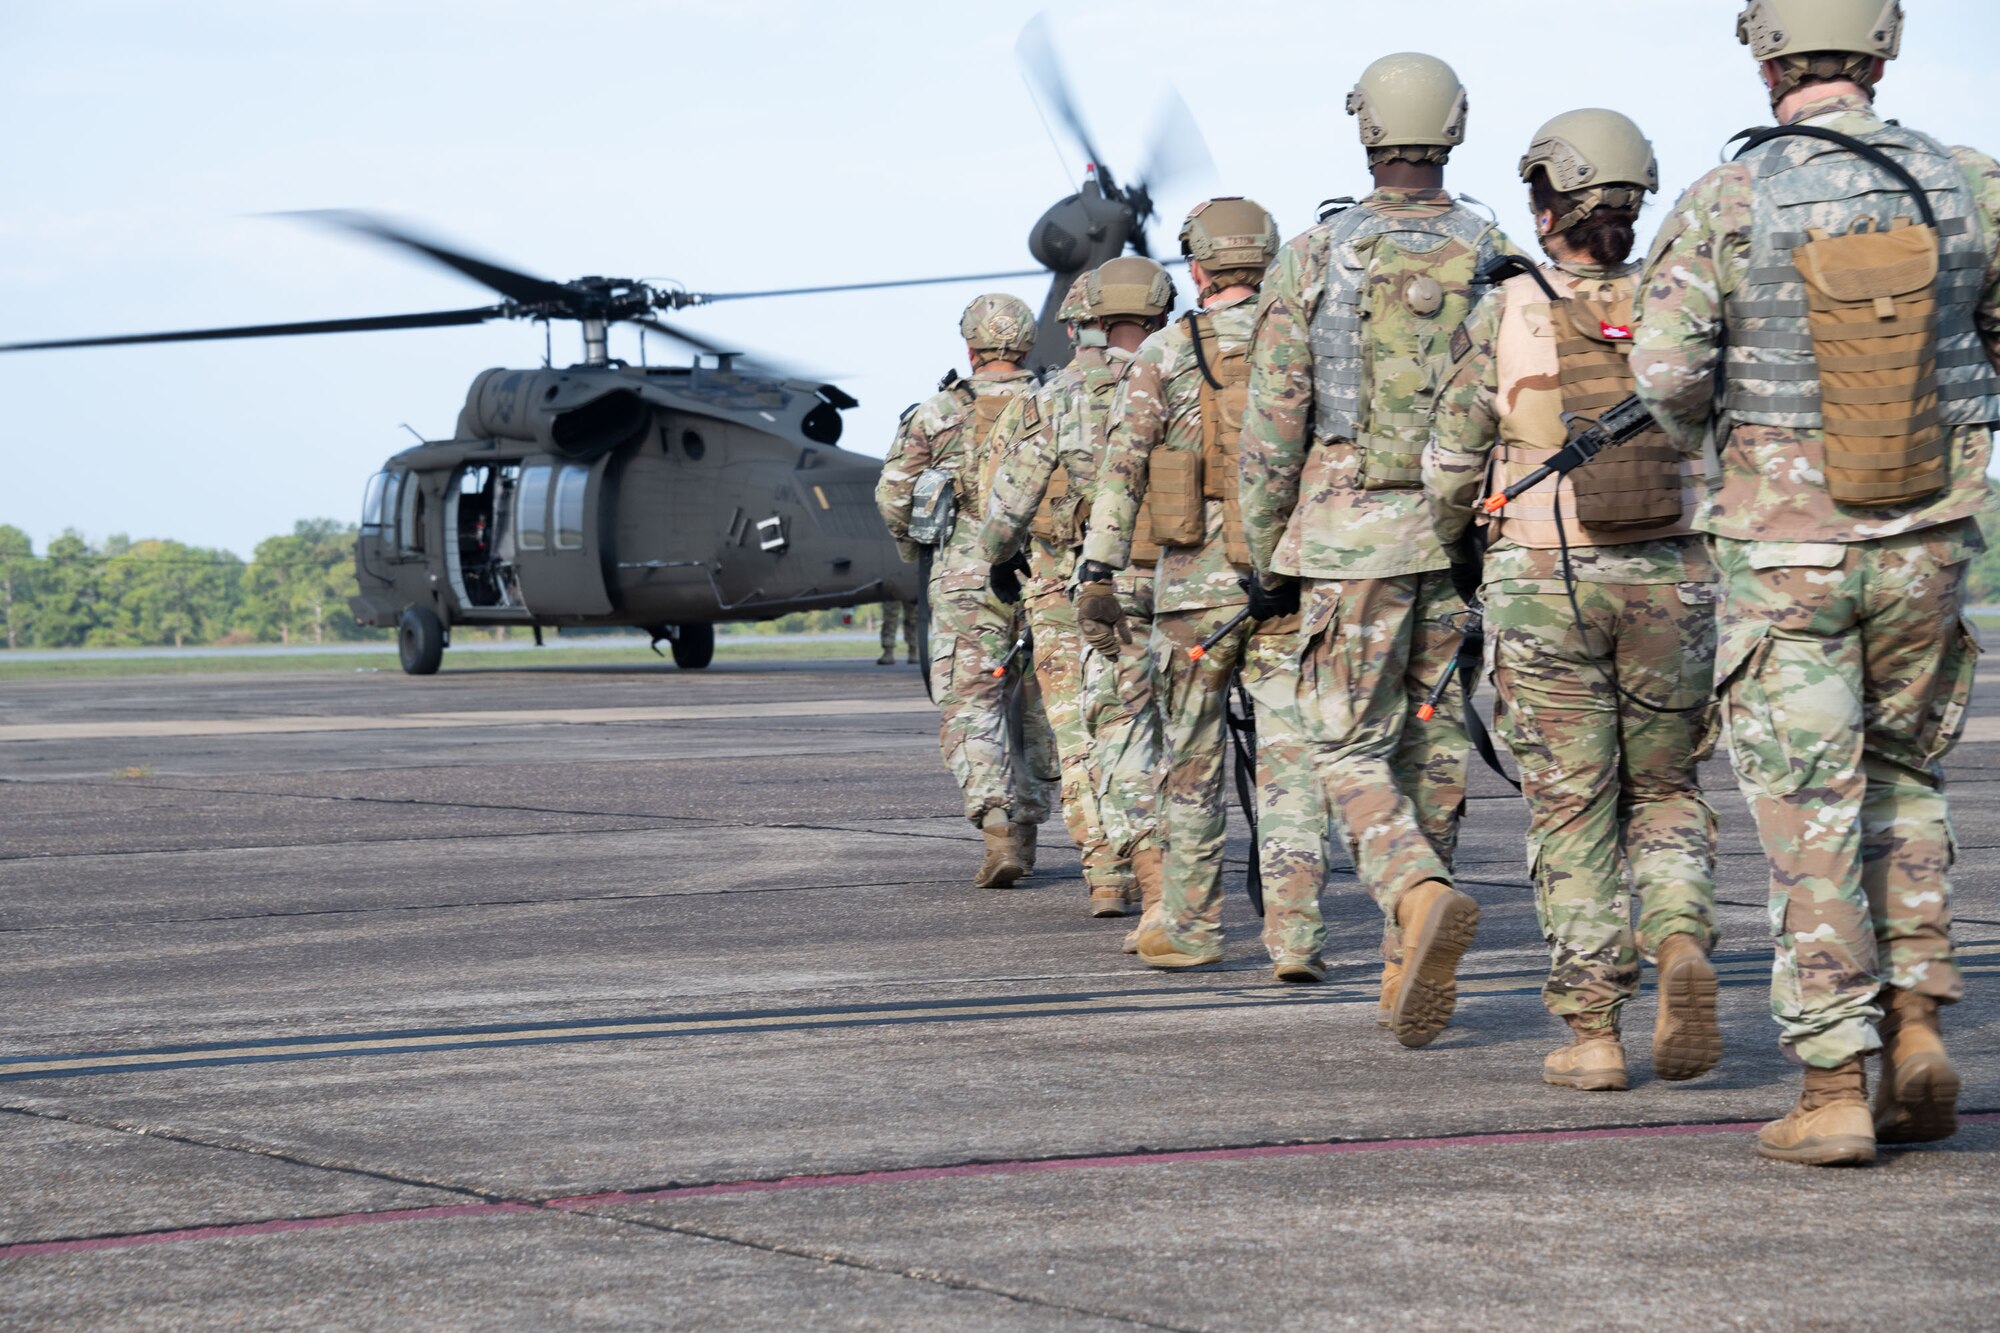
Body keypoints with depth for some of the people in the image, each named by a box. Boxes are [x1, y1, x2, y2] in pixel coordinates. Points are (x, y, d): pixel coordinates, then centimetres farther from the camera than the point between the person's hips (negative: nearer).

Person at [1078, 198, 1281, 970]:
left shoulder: (1165, 355, -1)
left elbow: (1122, 468, -6)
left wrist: (1097, 576, -6)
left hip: (1198, 586, -2)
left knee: (1192, 764, 6)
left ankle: (1189, 928, 7)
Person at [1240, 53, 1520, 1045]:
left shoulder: (1311, 262, -4)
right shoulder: (1497, 261, 2)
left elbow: (1274, 421, -4)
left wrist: (1262, 554, 4)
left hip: (1352, 538, -3)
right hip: (1466, 539, 3)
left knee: (1351, 750, 1)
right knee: (1435, 751, 12)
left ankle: (1421, 897, -27)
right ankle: (1411, 967, 14)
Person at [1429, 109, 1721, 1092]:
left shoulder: (1503, 319, -4)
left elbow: (1451, 469, 2)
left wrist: (1449, 539, 22)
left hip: (1541, 585, -2)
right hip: (1671, 579, 2)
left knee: (1570, 811, 6)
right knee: (1664, 792, 16)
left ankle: (1591, 1031, 2)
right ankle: (1680, 939, -12)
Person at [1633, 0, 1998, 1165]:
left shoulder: (1726, 203, -10)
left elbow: (1666, 372, -14)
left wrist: (1706, 424, 8)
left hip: (1784, 544, -2)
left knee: (1809, 809, 2)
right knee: (1905, 775, 21)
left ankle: (1835, 1088, -2)